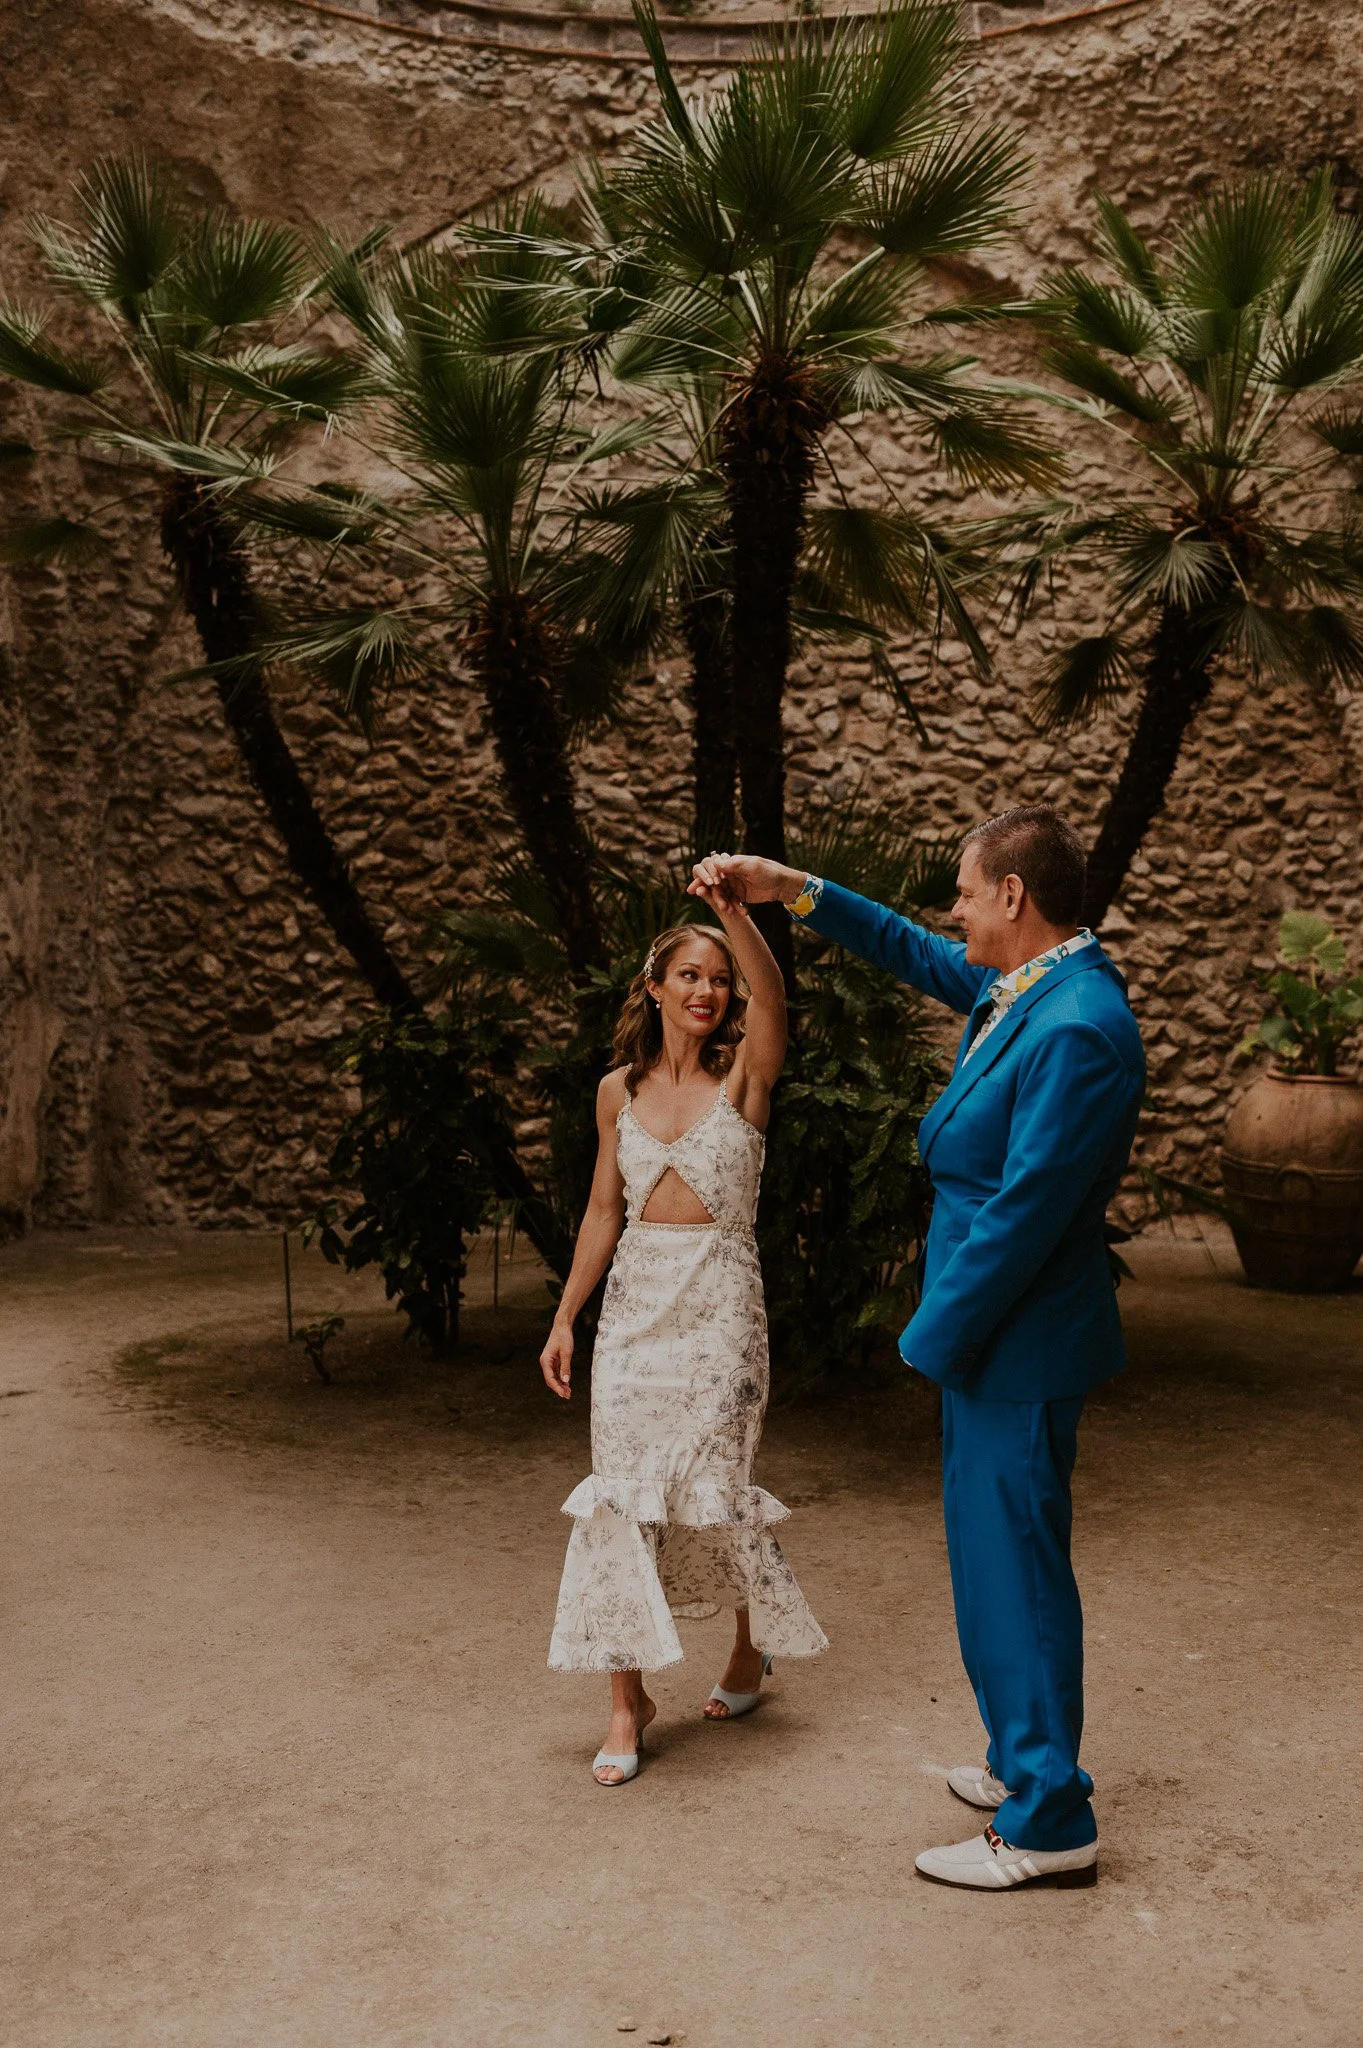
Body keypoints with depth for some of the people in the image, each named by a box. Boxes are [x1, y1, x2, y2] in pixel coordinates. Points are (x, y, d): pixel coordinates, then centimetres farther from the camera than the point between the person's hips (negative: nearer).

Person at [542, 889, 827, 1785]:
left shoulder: (742, 1077, -4)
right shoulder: (620, 1090, 7)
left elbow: (773, 1003, -26)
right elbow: (604, 1213, 12)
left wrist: (737, 914, -42)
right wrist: (565, 1319, 9)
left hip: (719, 1302, -3)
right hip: (634, 1301, 3)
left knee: (710, 1488, 1)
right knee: (622, 1494, 1)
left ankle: (753, 1645, 30)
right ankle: (629, 1699, 12)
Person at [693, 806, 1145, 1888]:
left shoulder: (1076, 1029, -25)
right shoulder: (1018, 986, 6)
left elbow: (1025, 1210, -26)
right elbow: (917, 953, 23)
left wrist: (936, 1333, -16)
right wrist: (793, 889, 20)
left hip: (1019, 1348, -10)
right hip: (995, 1332, 10)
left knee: (1014, 1569, 1)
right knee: (998, 1559, 21)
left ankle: (1049, 1828, 15)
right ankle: (1026, 1764, 38)